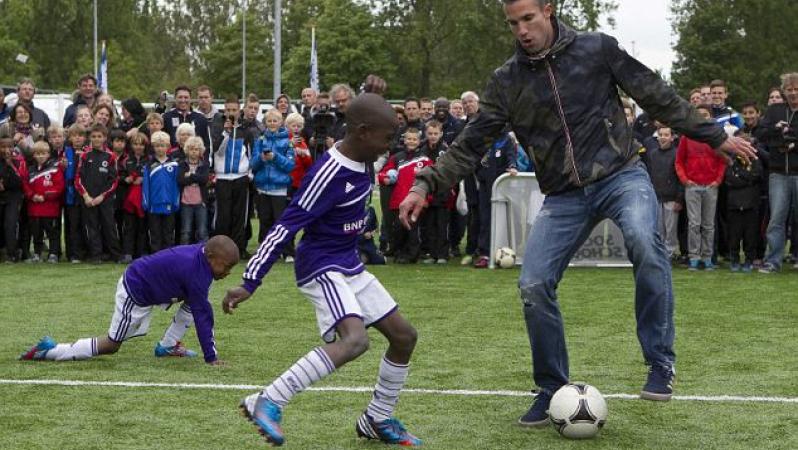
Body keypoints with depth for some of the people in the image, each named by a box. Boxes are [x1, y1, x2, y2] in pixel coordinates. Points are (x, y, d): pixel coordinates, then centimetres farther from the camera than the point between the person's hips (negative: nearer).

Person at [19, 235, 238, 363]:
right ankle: (49, 351, 4)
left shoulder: (202, 250, -5)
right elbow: (202, 317, -26)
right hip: (136, 294, -9)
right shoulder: (196, 274, -30)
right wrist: (211, 358, -21)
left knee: (194, 302, 7)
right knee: (112, 345, 2)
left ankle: (168, 345, 14)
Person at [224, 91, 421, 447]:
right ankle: (267, 403, -26)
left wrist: (369, 95, 3)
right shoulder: (328, 175, -24)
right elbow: (286, 227, -24)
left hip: (349, 266, 9)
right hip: (322, 268, -9)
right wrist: (249, 283, -26)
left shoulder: (359, 158, 1)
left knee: (404, 336, 11)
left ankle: (378, 420, 26)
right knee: (355, 339, -31)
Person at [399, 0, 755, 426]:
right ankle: (551, 391, 12)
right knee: (533, 286, -10)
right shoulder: (507, 80, 3)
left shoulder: (596, 49, -2)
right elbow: (470, 143, 4)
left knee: (643, 239, -34)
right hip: (563, 196, 3)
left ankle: (661, 363, -20)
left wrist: (715, 136, 8)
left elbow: (656, 96, 5)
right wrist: (426, 184, -9)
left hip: (620, 175, -3)